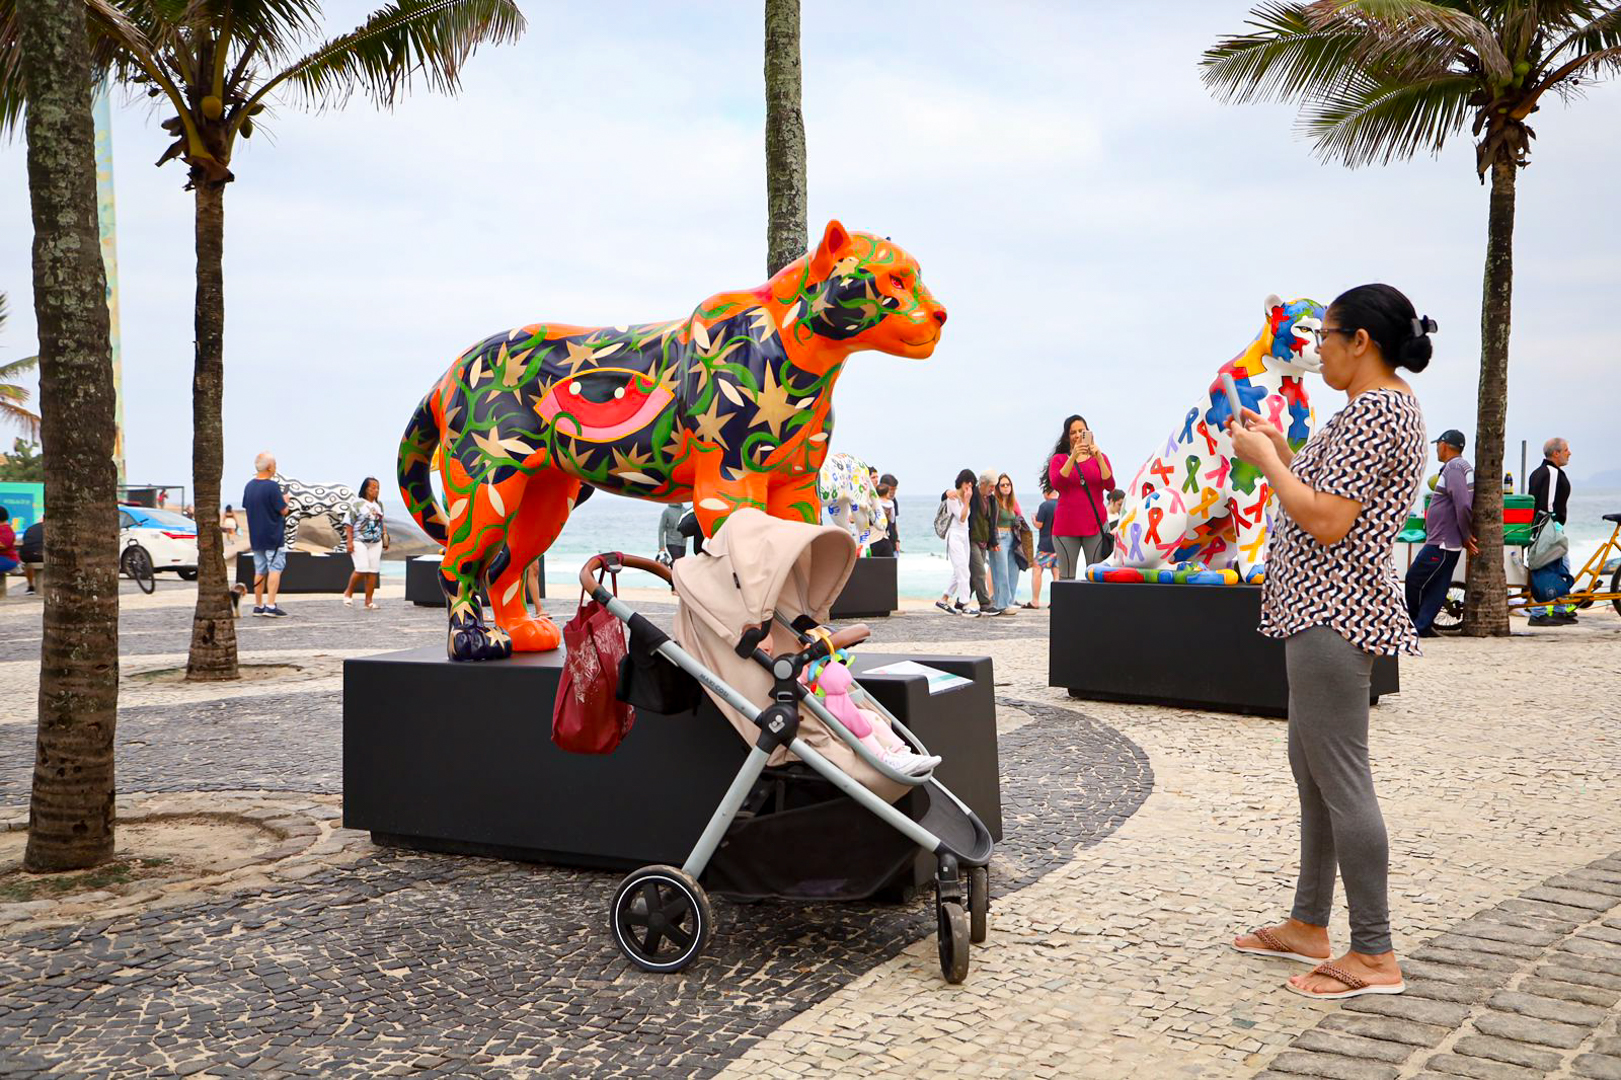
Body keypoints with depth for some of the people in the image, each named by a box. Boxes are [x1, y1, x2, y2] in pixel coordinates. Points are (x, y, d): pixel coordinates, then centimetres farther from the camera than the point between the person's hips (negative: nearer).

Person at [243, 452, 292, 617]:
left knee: (260, 571, 12)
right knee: (275, 569, -3)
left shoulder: (249, 486, 6)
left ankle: (258, 605, 14)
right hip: (273, 537, -7)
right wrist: (285, 501, 7)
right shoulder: (272, 486, -17)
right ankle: (271, 606, -9)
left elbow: (246, 509, 14)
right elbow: (283, 511, -13)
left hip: (256, 537, 7)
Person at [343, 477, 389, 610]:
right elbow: (349, 524, -6)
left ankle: (368, 601, 6)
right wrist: (349, 541, -11)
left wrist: (385, 537, 10)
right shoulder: (357, 503, -5)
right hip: (359, 541, -5)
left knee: (373, 571, 0)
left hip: (376, 543, 5)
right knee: (362, 569, -15)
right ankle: (348, 593, 9)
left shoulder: (379, 504, 13)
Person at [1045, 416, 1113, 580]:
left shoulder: (1100, 458, 13)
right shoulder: (1058, 459, 11)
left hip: (1095, 525, 1)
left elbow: (1109, 485, -3)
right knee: (1066, 578, -3)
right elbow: (1056, 484, -10)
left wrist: (1099, 458, -16)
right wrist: (1073, 457, -18)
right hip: (1066, 526, 0)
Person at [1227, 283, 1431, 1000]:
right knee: (1313, 770, 16)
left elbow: (1326, 523, -22)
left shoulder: (1374, 411, -15)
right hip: (1325, 610, 11)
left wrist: (1264, 459, -11)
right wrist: (1280, 449, 16)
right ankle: (1309, 926, 26)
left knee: (1339, 778, -7)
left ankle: (1374, 956, 0)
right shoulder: (1389, 406, 19)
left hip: (1332, 614, -11)